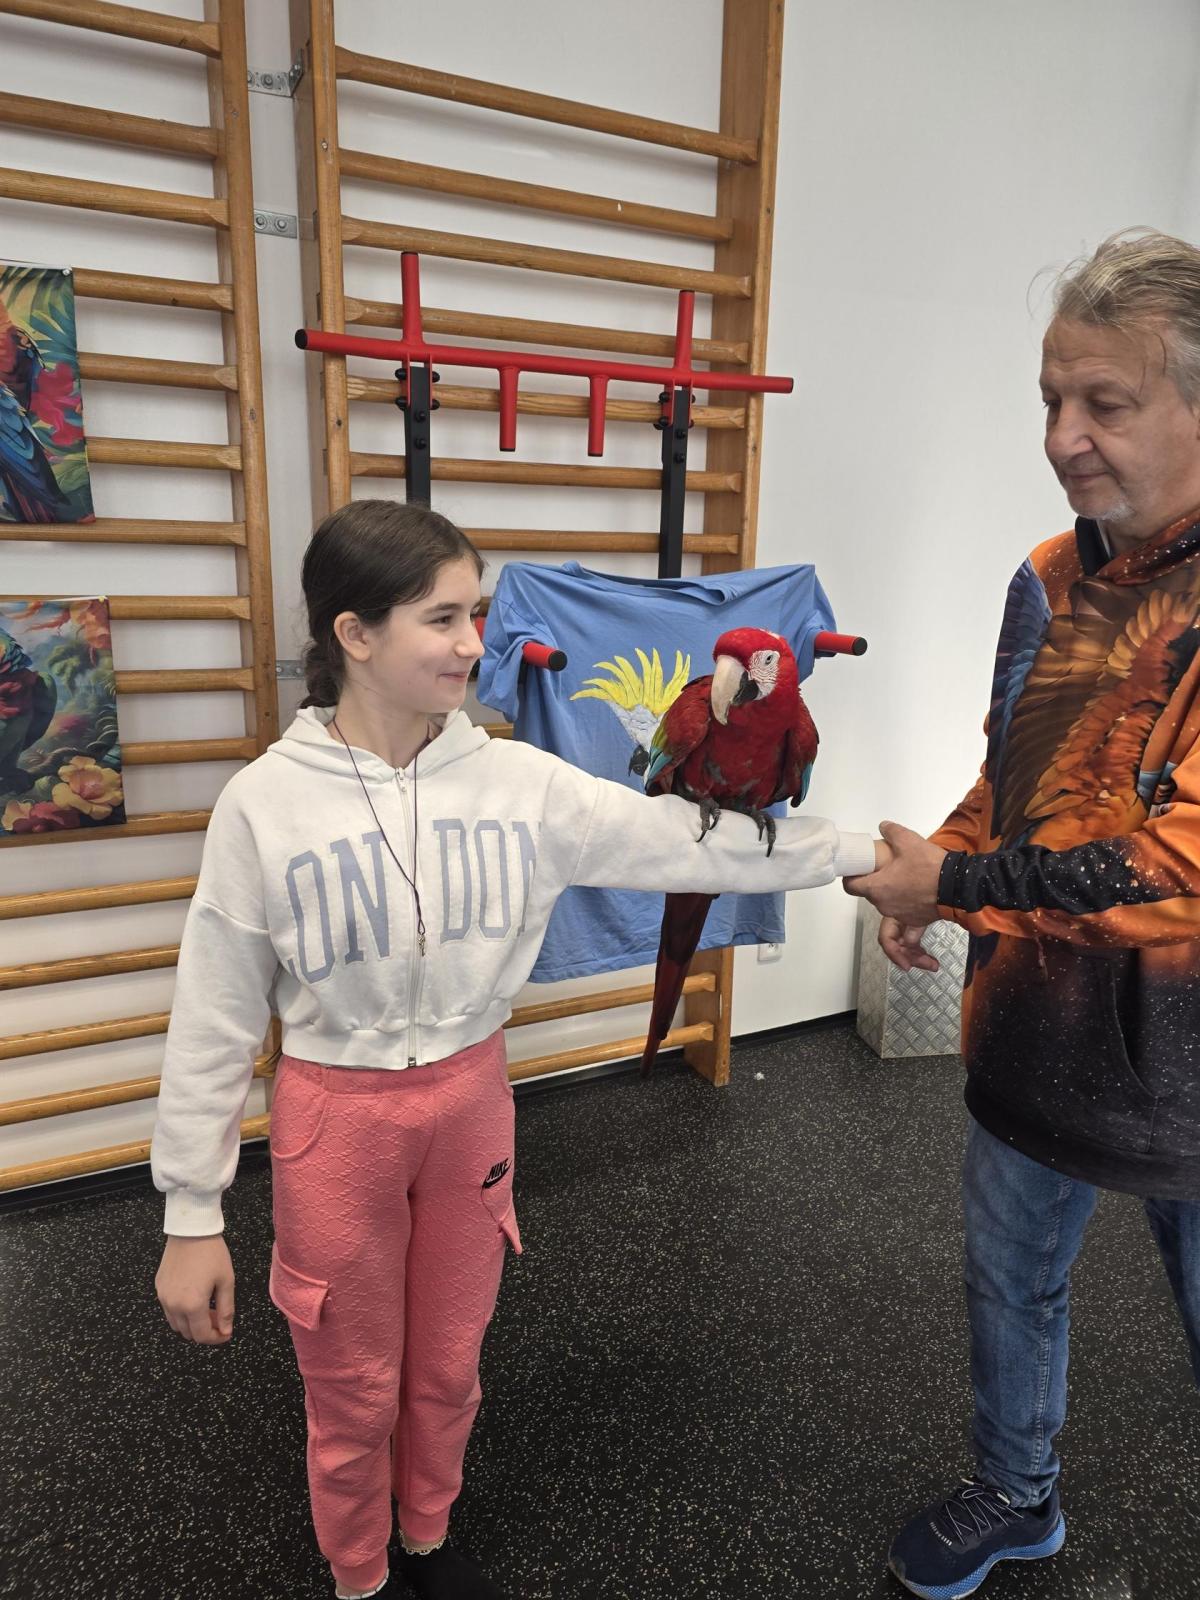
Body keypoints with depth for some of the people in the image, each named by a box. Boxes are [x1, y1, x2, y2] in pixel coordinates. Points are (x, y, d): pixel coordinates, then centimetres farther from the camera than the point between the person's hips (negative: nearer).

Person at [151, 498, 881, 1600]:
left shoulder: (520, 780, -10)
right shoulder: (265, 804, -15)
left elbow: (688, 840, -7)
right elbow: (216, 1023, -9)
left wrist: (857, 852, -6)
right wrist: (193, 1217, -4)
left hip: (472, 1101, 3)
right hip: (336, 1117, -2)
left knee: (449, 1368, 23)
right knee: (355, 1394, 18)